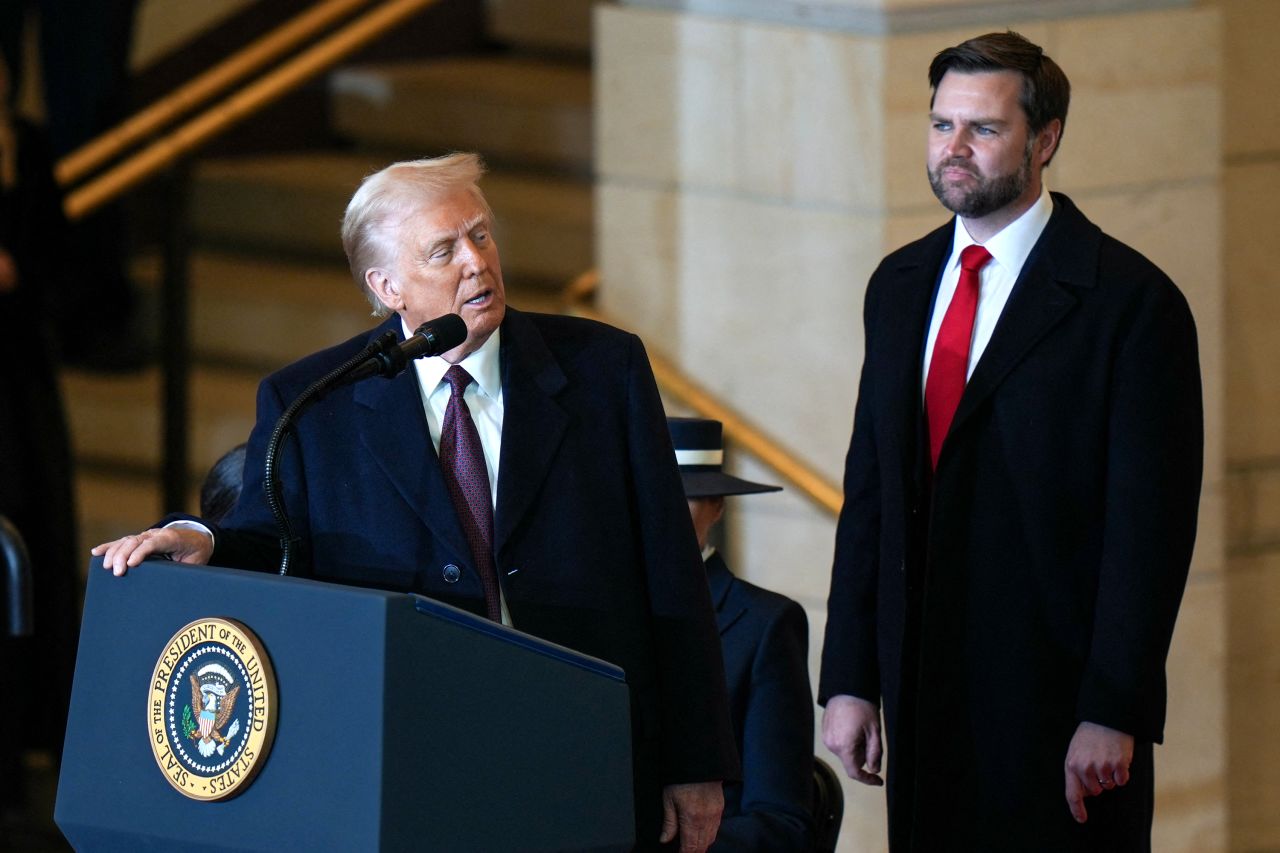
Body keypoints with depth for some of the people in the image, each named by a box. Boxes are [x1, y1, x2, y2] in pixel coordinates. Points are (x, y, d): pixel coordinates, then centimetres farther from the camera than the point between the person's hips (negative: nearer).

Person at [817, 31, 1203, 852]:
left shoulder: (1131, 301, -7)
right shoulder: (901, 286, 12)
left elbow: (1150, 526, -10)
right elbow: (869, 491, 13)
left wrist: (1113, 714, -15)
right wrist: (850, 679, 6)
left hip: (1058, 702, -5)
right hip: (926, 700, 5)